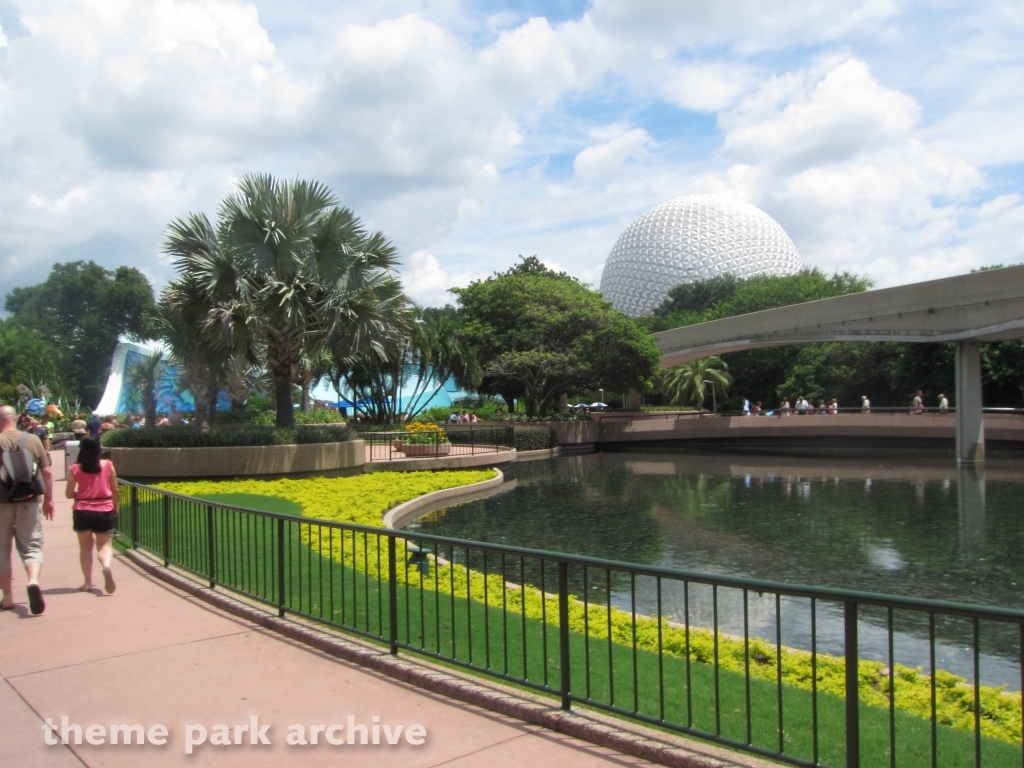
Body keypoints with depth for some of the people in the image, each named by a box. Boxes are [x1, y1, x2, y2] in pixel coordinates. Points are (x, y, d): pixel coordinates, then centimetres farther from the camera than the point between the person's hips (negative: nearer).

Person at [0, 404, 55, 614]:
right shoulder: (33, 440, 0)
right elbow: (47, 472, 2)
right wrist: (49, 499, 12)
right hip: (29, 502, 1)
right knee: (32, 547, 7)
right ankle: (33, 580, -21)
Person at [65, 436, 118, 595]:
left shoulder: (75, 468, -4)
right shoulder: (108, 465, -3)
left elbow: (69, 494, -3)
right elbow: (115, 490, 3)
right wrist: (115, 507, 17)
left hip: (82, 511, 0)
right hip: (104, 511, 0)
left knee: (85, 547, 15)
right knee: (104, 545, 6)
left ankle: (88, 583, 13)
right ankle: (106, 566, -26)